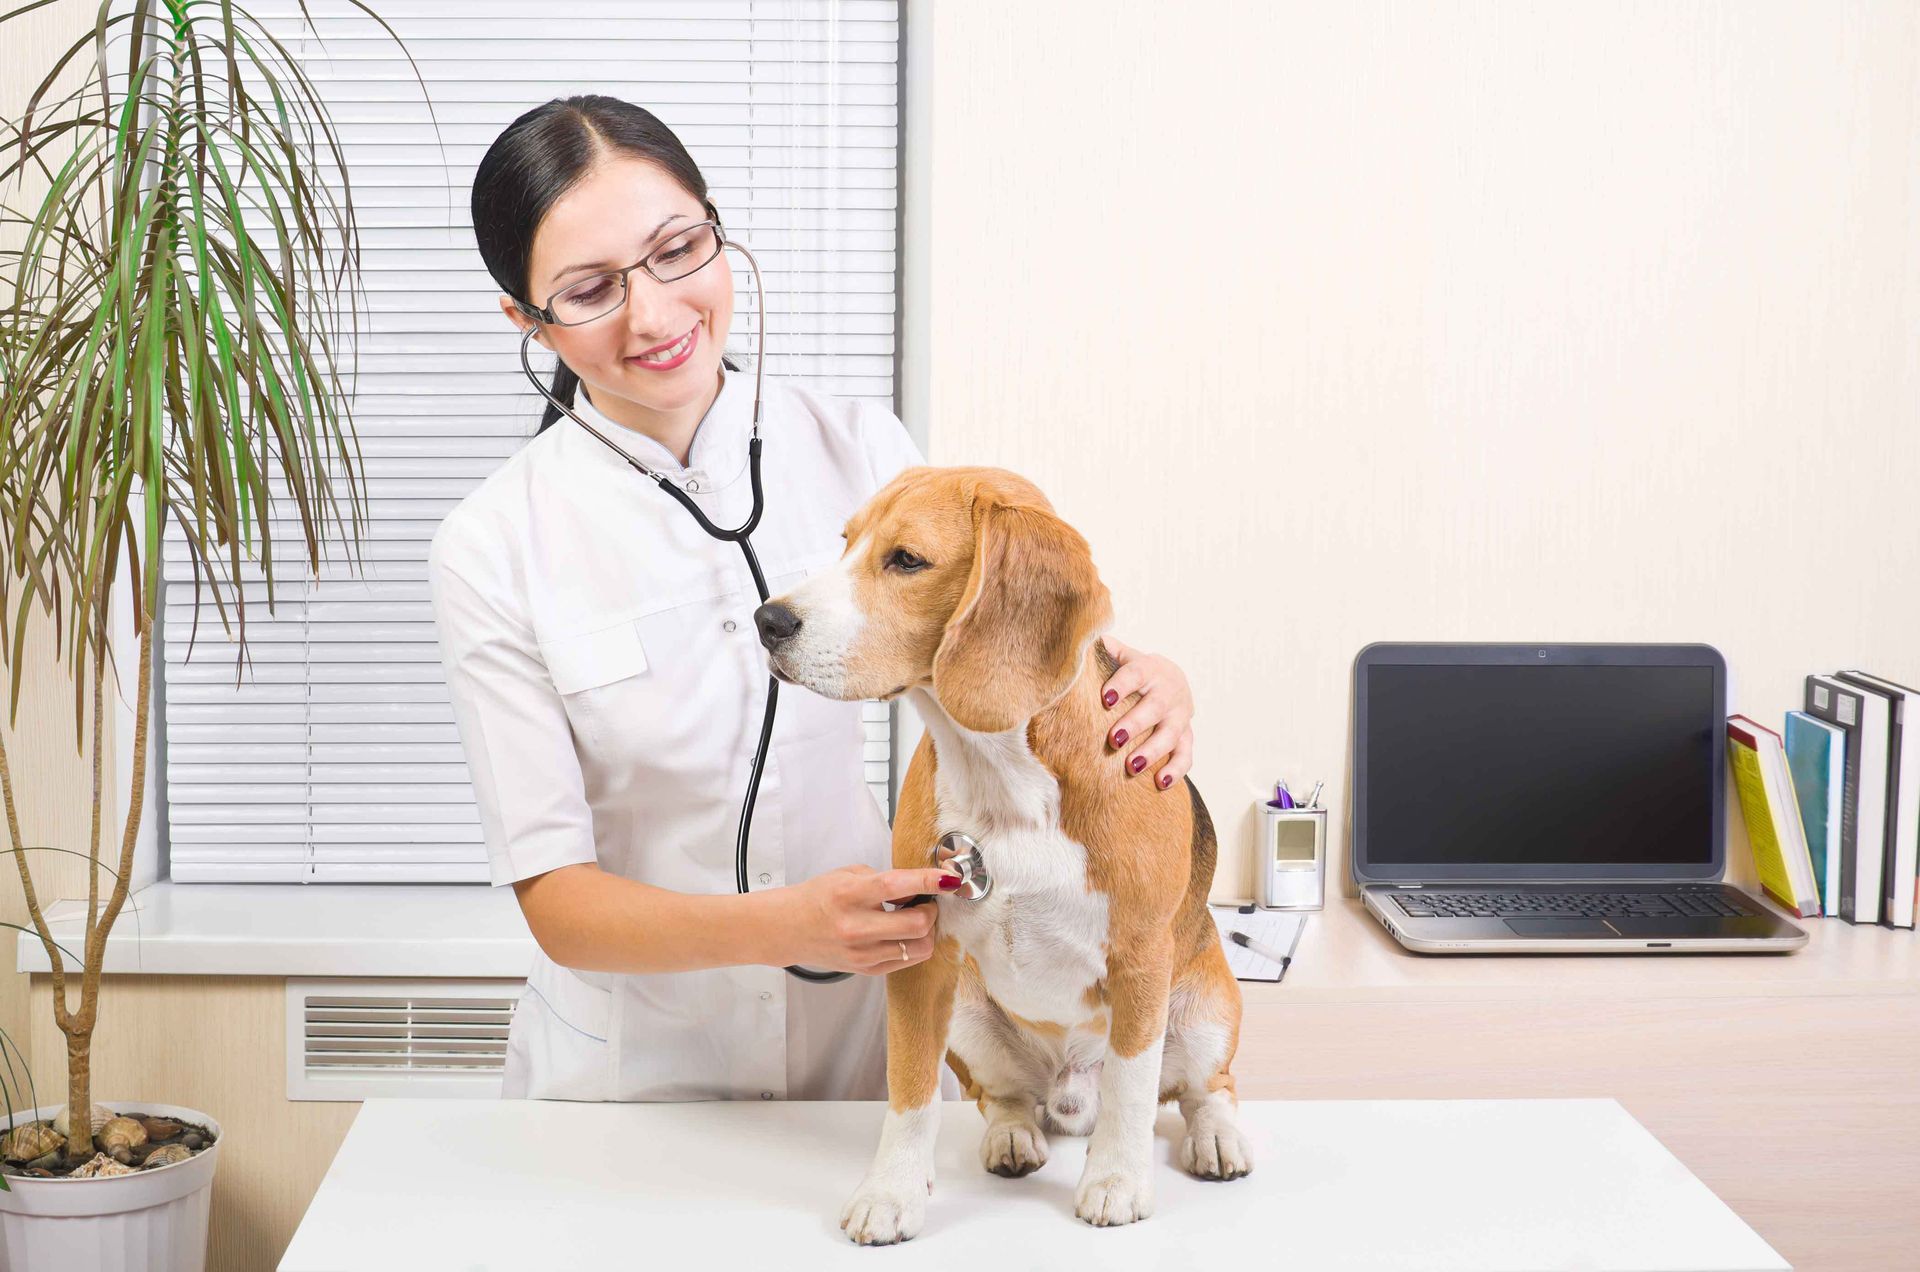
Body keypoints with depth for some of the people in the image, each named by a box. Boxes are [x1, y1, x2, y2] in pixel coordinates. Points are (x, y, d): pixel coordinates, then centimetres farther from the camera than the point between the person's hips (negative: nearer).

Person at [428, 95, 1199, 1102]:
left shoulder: (854, 449, -5)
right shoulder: (491, 549, -13)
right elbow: (555, 901, -16)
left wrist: (1135, 675, -22)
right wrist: (782, 926, -34)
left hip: (869, 1030, 2)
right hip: (632, 1073, -2)